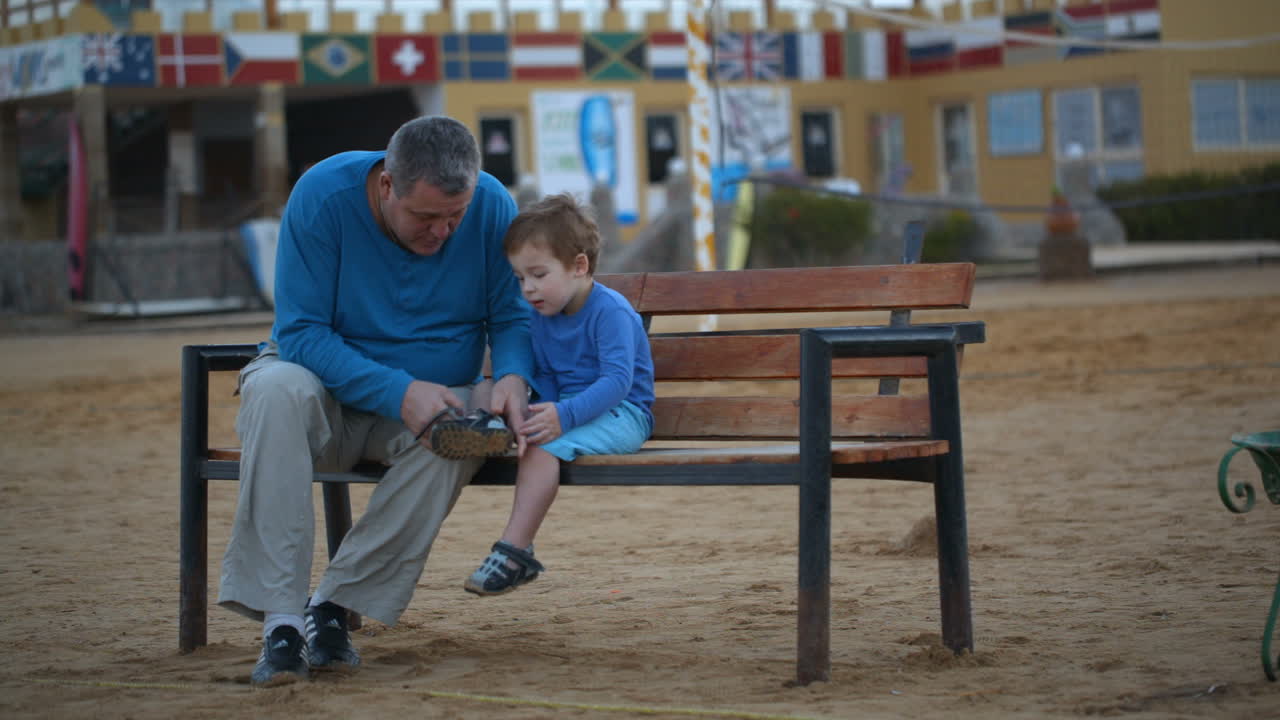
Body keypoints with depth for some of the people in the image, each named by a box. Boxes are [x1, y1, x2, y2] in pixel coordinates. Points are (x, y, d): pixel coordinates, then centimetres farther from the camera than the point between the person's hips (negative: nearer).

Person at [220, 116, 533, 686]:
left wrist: (513, 376, -24)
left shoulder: (491, 207, -11)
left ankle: (335, 603, -24)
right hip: (330, 381, -1)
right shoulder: (323, 195, -20)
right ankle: (281, 618, -37)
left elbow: (512, 316, -1)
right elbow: (301, 333, -21)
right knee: (278, 389, -36)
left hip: (431, 392, 2)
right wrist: (399, 392, -32)